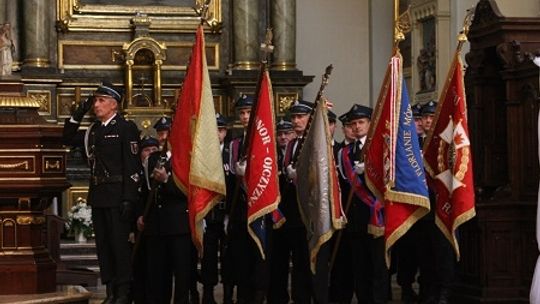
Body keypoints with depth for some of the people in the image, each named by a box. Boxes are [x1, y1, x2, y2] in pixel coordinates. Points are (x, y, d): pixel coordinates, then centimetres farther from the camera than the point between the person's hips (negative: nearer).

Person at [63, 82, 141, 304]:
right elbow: (67, 138, 22)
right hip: (98, 196, 7)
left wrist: (128, 199, -18)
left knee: (120, 242, -5)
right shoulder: (94, 129, 15)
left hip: (117, 196, -7)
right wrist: (79, 113, 11)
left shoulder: (126, 128, -6)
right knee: (103, 244, 9)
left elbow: (132, 166, -12)